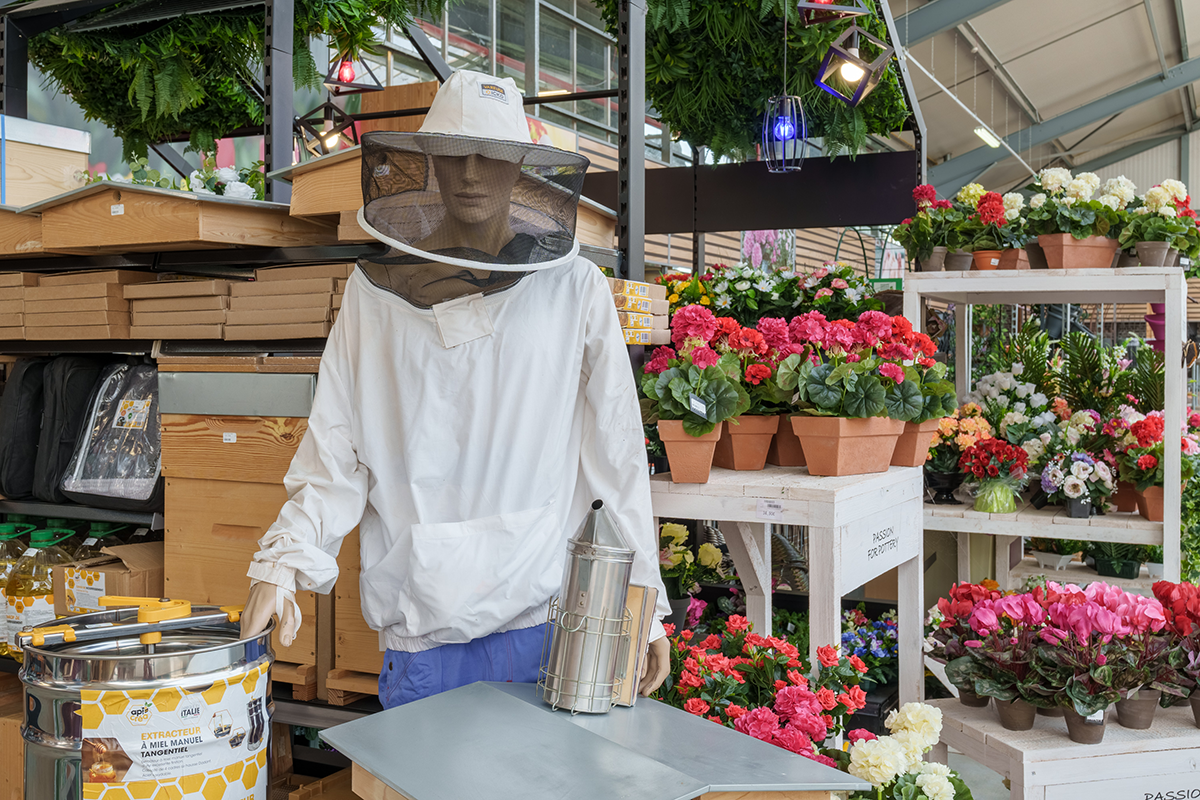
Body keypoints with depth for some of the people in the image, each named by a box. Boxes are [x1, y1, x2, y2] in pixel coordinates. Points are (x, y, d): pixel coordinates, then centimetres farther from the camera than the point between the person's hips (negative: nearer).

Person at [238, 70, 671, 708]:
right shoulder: (376, 291, 6)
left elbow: (617, 458, 3)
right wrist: (282, 564, -9)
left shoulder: (572, 289, 2)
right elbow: (336, 454, 5)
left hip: (551, 624, -1)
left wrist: (643, 606, 3)